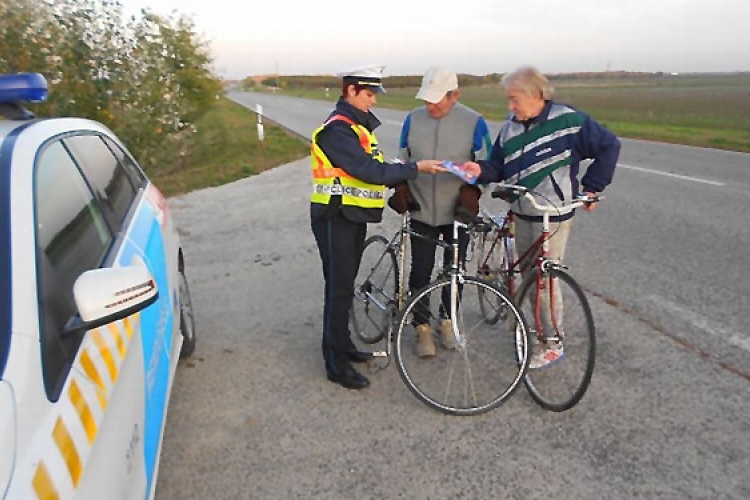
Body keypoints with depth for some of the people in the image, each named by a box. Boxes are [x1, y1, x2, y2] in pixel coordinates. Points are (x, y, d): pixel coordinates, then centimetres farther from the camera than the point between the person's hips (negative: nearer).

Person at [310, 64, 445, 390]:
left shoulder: (356, 124, 14)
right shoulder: (337, 129, -18)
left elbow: (372, 167, 12)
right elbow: (371, 171, -25)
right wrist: (417, 168, -20)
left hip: (353, 217, 10)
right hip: (336, 219, -10)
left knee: (345, 284, 18)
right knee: (339, 289, -3)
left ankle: (342, 345, 33)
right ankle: (336, 363, 8)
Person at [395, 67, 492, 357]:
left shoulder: (473, 122, -6)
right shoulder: (413, 119, 1)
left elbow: (485, 164, 1)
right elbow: (402, 160, 12)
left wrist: (472, 189, -12)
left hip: (457, 213, -1)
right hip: (422, 212, 1)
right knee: (420, 272, 2)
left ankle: (447, 321, 32)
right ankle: (422, 327, 19)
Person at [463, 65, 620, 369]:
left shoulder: (568, 120, -12)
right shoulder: (510, 127, 5)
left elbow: (608, 146, -4)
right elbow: (499, 167, 6)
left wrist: (591, 187, -5)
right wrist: (481, 170, -15)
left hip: (553, 215, -6)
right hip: (522, 213, 6)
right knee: (528, 276, 14)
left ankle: (553, 344, 16)